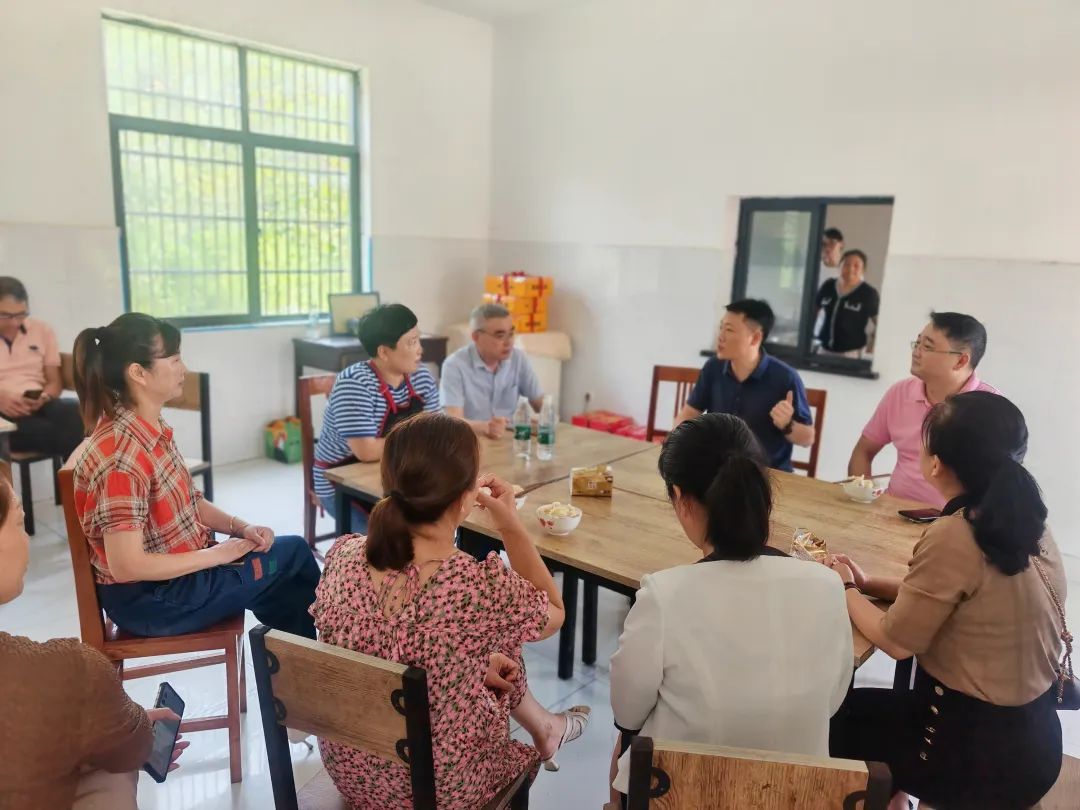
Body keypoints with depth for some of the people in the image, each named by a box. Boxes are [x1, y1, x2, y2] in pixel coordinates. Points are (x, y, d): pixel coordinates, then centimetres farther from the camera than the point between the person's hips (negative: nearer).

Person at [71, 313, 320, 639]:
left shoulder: (153, 429, 0)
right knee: (294, 554, -1)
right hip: (149, 598, -8)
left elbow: (186, 502, 10)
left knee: (294, 549, 8)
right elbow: (126, 565, -28)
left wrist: (239, 527, -5)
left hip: (181, 567, 8)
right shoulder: (121, 457, -28)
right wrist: (216, 555, -19)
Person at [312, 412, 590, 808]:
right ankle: (543, 730, 49)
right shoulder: (482, 585, -31)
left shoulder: (343, 554, -16)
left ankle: (543, 726, 47)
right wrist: (510, 525, -6)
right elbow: (554, 613, -8)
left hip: (347, 770, 4)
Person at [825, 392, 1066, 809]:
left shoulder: (951, 538, -28)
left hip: (979, 751, -7)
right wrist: (867, 583, 8)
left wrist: (845, 590, -1)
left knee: (832, 715, 13)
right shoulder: (1026, 523, -4)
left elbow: (895, 641, -17)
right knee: (867, 705, 26)